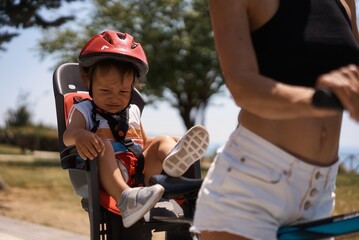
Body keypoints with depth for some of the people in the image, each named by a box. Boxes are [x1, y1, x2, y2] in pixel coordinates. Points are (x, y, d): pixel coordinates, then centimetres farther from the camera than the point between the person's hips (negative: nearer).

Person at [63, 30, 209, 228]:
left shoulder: (132, 112, 26)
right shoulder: (84, 110, 11)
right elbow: (68, 136, -8)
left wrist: (160, 144, 7)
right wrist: (79, 135, -34)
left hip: (141, 170, 5)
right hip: (107, 176, -5)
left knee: (161, 141, -10)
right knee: (103, 146, -31)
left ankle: (172, 158, -51)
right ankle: (125, 198, -58)